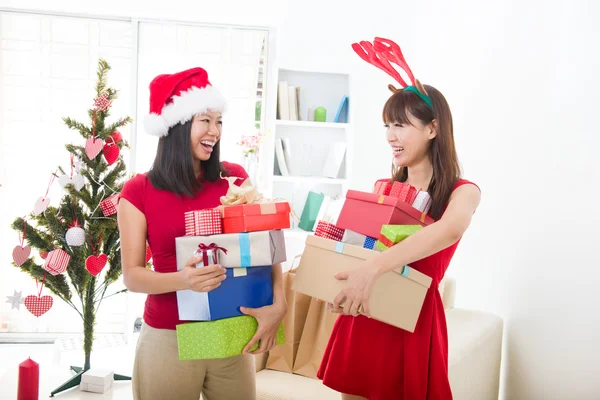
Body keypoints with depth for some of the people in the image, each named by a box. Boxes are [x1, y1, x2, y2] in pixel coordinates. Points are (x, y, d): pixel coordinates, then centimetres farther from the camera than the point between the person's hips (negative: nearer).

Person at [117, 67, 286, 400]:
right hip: (168, 339, -2)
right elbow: (132, 276, -7)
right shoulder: (139, 192, -6)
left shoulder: (234, 178, 0)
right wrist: (182, 280, -26)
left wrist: (278, 304, -17)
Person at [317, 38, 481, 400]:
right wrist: (338, 284, -17)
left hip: (411, 320, -4)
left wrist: (373, 269, -43)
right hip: (361, 319, 4)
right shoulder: (382, 188, 8)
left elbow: (449, 230, -29)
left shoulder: (462, 192, -7)